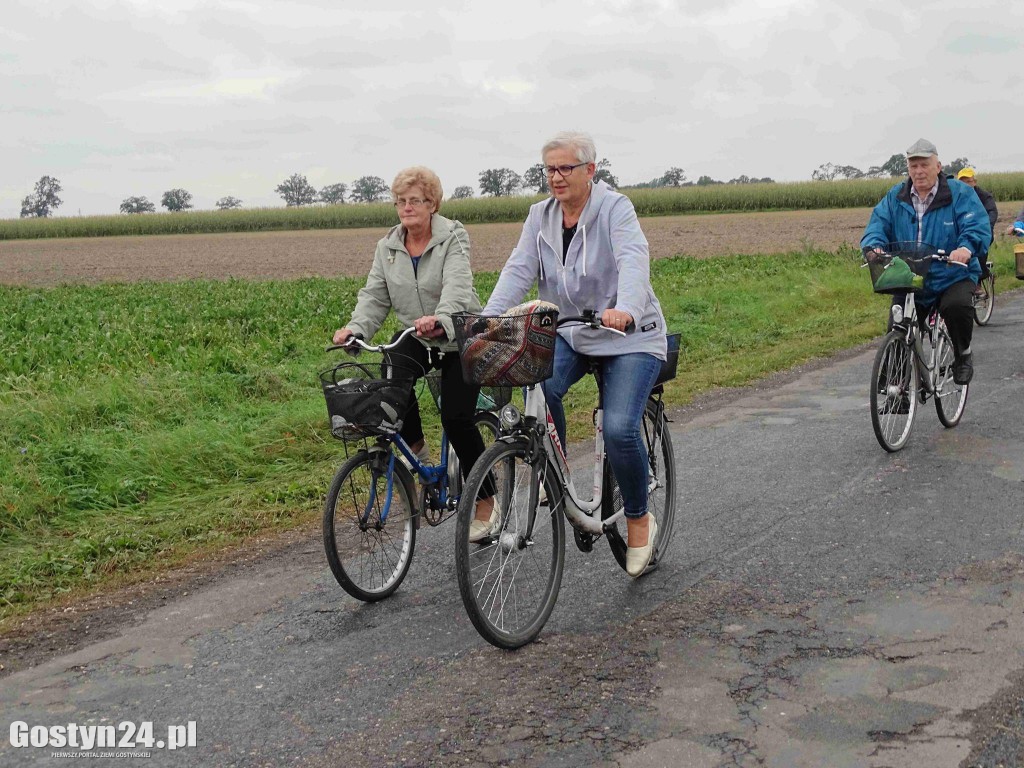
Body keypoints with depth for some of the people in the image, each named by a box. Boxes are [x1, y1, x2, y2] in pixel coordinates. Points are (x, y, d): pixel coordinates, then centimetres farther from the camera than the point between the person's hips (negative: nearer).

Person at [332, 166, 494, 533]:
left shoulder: (453, 238, -13)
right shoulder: (387, 247, 3)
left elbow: (456, 286, -30)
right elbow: (374, 295, -3)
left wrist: (440, 318, -51)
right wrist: (357, 327, -24)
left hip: (460, 339, -4)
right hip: (417, 338, 4)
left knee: (456, 417, -15)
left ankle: (486, 499, 3)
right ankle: (416, 449, -3)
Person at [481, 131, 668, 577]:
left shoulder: (614, 208, -13)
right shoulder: (540, 215, 3)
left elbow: (633, 261, -30)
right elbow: (519, 270, -6)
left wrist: (625, 310, -51)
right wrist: (486, 319, -23)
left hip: (630, 337, -4)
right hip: (569, 332, 4)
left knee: (619, 428, -21)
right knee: (542, 385, -29)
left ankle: (639, 520, 4)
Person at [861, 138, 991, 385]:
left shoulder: (960, 193, -4)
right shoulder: (895, 197, 7)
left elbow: (978, 227, -14)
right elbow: (878, 224, -2)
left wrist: (967, 247, -37)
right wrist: (873, 245, -27)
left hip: (952, 276, -3)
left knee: (957, 306, -34)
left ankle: (963, 354, -5)